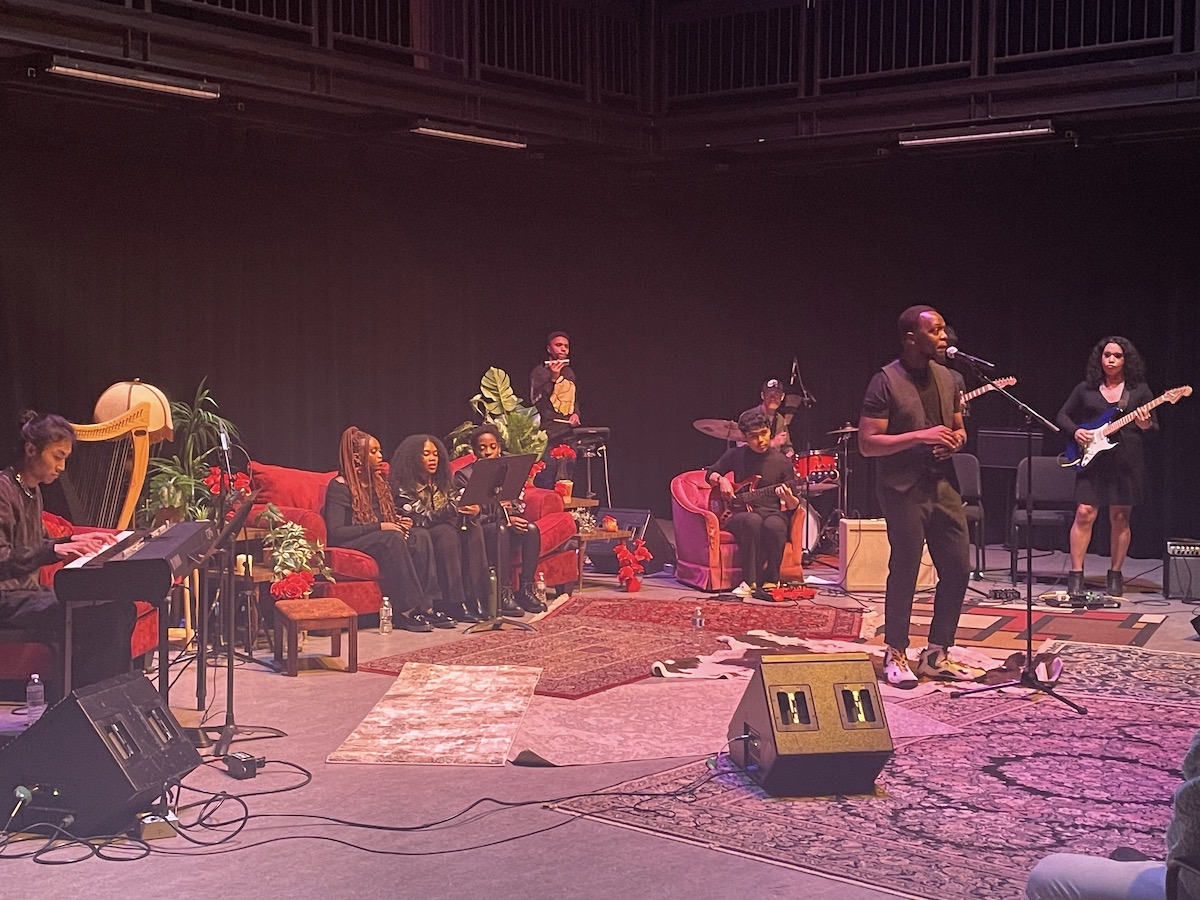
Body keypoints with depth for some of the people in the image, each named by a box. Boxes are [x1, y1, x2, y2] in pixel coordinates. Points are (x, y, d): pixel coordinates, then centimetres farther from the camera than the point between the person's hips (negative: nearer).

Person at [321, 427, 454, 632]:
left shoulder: (378, 483, 17)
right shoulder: (339, 487, -8)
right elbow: (335, 532, -18)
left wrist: (400, 522, 1)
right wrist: (379, 527, -21)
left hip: (384, 541, 7)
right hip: (350, 546, -7)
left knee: (421, 537, -21)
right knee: (392, 539, -36)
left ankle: (428, 604, -27)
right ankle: (407, 609, -35)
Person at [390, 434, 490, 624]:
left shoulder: (442, 482, 14)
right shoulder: (404, 486, -7)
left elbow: (456, 511, 7)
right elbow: (418, 519, -18)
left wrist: (471, 511, -18)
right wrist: (452, 509, -32)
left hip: (446, 531, 6)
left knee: (472, 527, -24)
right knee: (447, 532, -35)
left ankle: (476, 598, -29)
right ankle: (455, 604, -36)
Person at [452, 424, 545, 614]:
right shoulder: (464, 475, 0)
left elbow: (519, 505, 10)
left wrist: (512, 507, -18)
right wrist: (504, 519, -21)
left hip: (505, 522, 5)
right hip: (478, 528, -4)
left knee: (531, 528, -27)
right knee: (500, 529, -37)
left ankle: (526, 589, -24)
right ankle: (503, 593, -40)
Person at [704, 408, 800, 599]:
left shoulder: (782, 462, 4)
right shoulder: (735, 455, 7)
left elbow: (793, 505, 6)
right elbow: (709, 474, 21)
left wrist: (788, 498, -18)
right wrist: (721, 480, -1)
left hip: (772, 513, 0)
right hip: (739, 513, 0)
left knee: (773, 525, -37)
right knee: (752, 521, -37)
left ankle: (771, 581, -20)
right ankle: (752, 582, -33)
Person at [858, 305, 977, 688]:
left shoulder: (947, 379, 12)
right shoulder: (886, 382, -9)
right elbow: (867, 443, -13)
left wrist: (955, 440, 0)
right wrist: (920, 436, -21)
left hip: (943, 485, 7)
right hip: (904, 489, -7)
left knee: (958, 569, 5)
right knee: (904, 572, -1)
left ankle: (936, 655, 18)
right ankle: (895, 656, 13)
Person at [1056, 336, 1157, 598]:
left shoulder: (1139, 390, 6)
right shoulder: (1085, 389, 8)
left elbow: (1154, 426, 7)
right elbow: (1063, 416, 13)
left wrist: (1145, 425, -16)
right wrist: (1075, 431, -6)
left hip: (1127, 461, 0)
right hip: (1092, 459, 0)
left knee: (1120, 518, 5)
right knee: (1084, 514, -8)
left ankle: (1115, 575, 15)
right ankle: (1076, 574, -2)